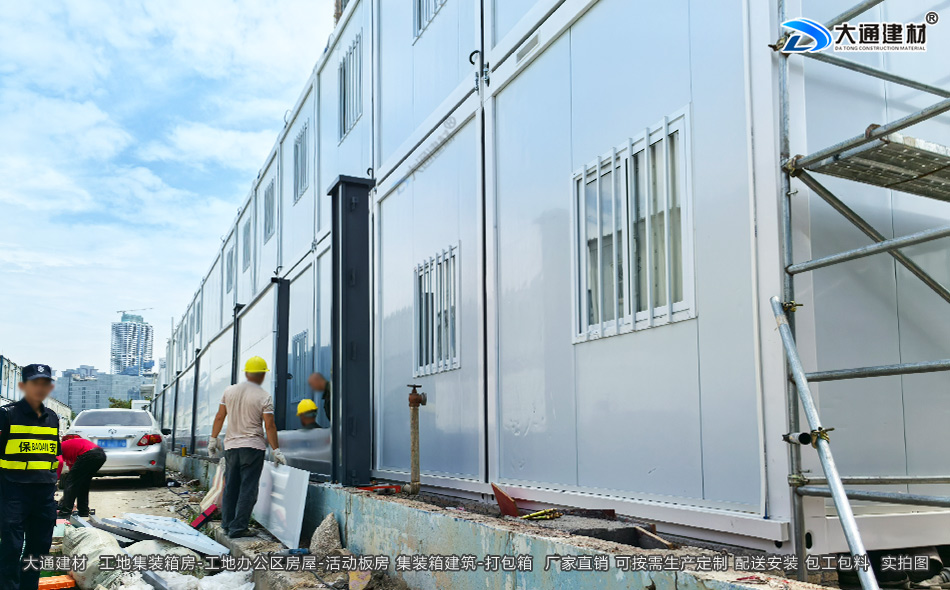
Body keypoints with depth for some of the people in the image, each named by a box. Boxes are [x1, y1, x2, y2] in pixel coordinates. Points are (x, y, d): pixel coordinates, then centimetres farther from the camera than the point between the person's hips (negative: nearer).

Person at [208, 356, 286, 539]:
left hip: (231, 445, 5)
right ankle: (238, 528, -3)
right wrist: (276, 451, -5)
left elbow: (219, 417, 7)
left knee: (230, 486, 14)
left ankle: (227, 524, 22)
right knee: (248, 488, -1)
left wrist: (213, 439, 17)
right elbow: (269, 426, -10)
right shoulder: (264, 397, -8)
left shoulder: (229, 391, 4)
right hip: (253, 447, -5)